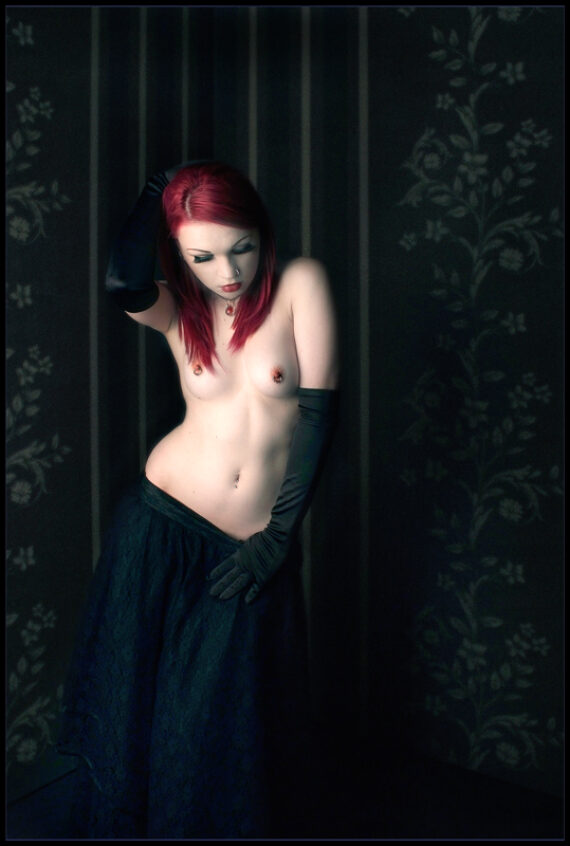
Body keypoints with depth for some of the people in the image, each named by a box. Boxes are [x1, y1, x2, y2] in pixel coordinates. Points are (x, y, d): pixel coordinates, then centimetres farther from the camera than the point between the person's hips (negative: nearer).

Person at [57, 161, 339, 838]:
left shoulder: (300, 283, -4)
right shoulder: (176, 308, 2)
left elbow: (318, 411, -8)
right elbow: (122, 283, -22)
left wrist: (280, 534, -8)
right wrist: (161, 186, -7)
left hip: (255, 549, -1)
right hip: (163, 527, 2)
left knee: (225, 726, 11)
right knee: (136, 704, 14)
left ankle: (224, 824, 43)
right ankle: (126, 822, 44)